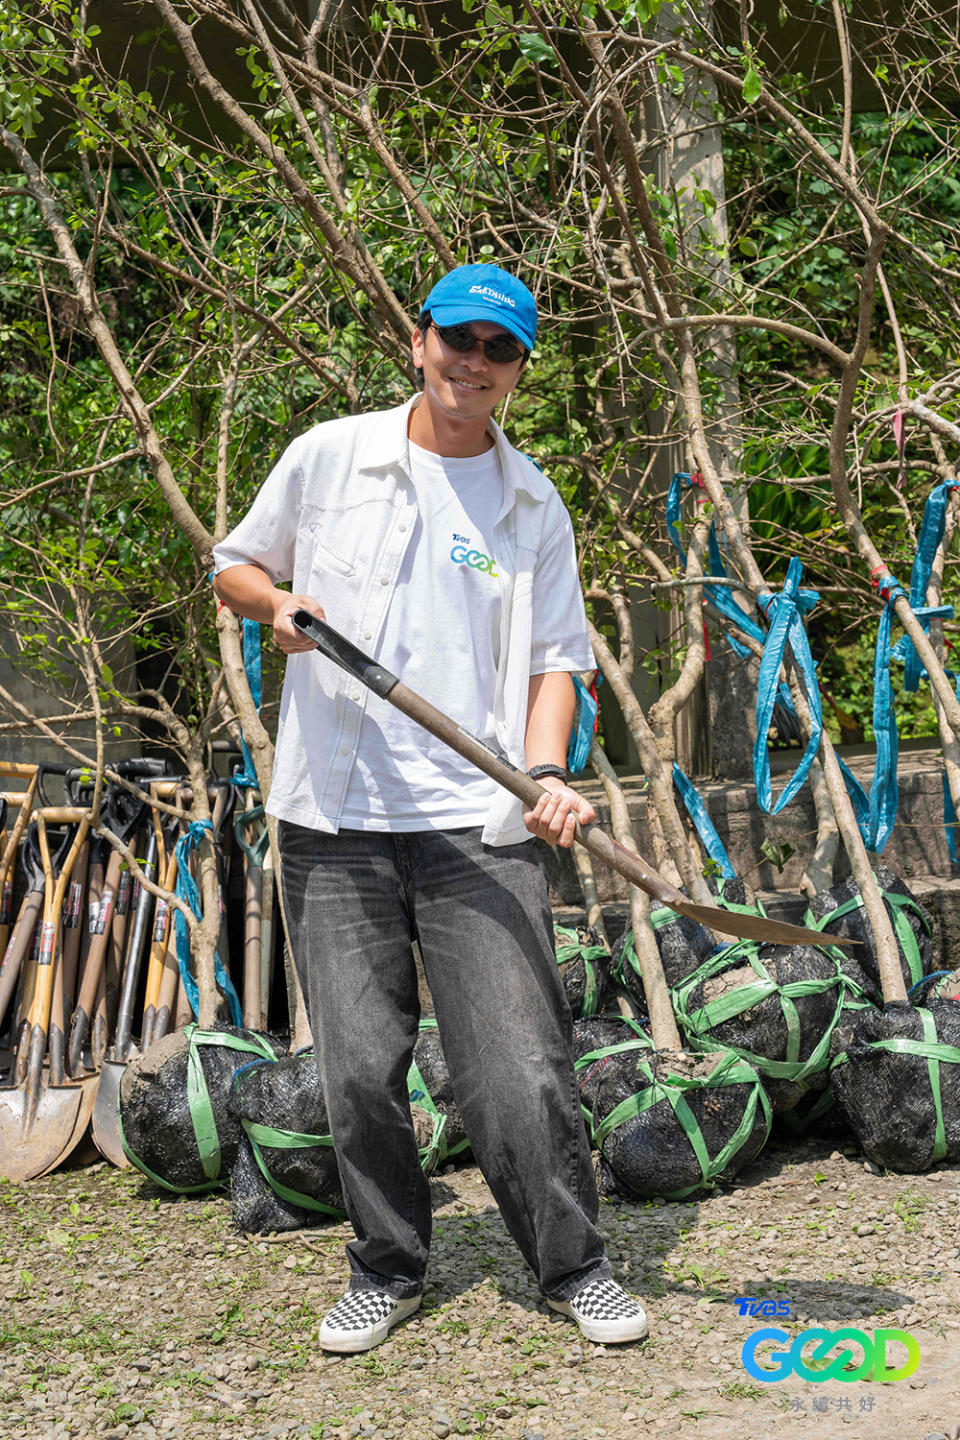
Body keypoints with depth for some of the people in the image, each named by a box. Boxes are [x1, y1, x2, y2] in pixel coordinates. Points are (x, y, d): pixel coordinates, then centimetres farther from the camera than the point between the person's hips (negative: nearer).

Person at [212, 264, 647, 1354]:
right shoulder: (329, 456, 7)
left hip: (479, 825, 0)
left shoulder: (533, 505, 10)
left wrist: (547, 774, -8)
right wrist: (277, 602, -6)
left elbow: (553, 654, 9)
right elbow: (233, 565, 17)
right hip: (335, 817, 0)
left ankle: (573, 1266, 13)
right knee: (359, 1067, 2)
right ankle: (387, 1266, 22)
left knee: (519, 1069, -6)